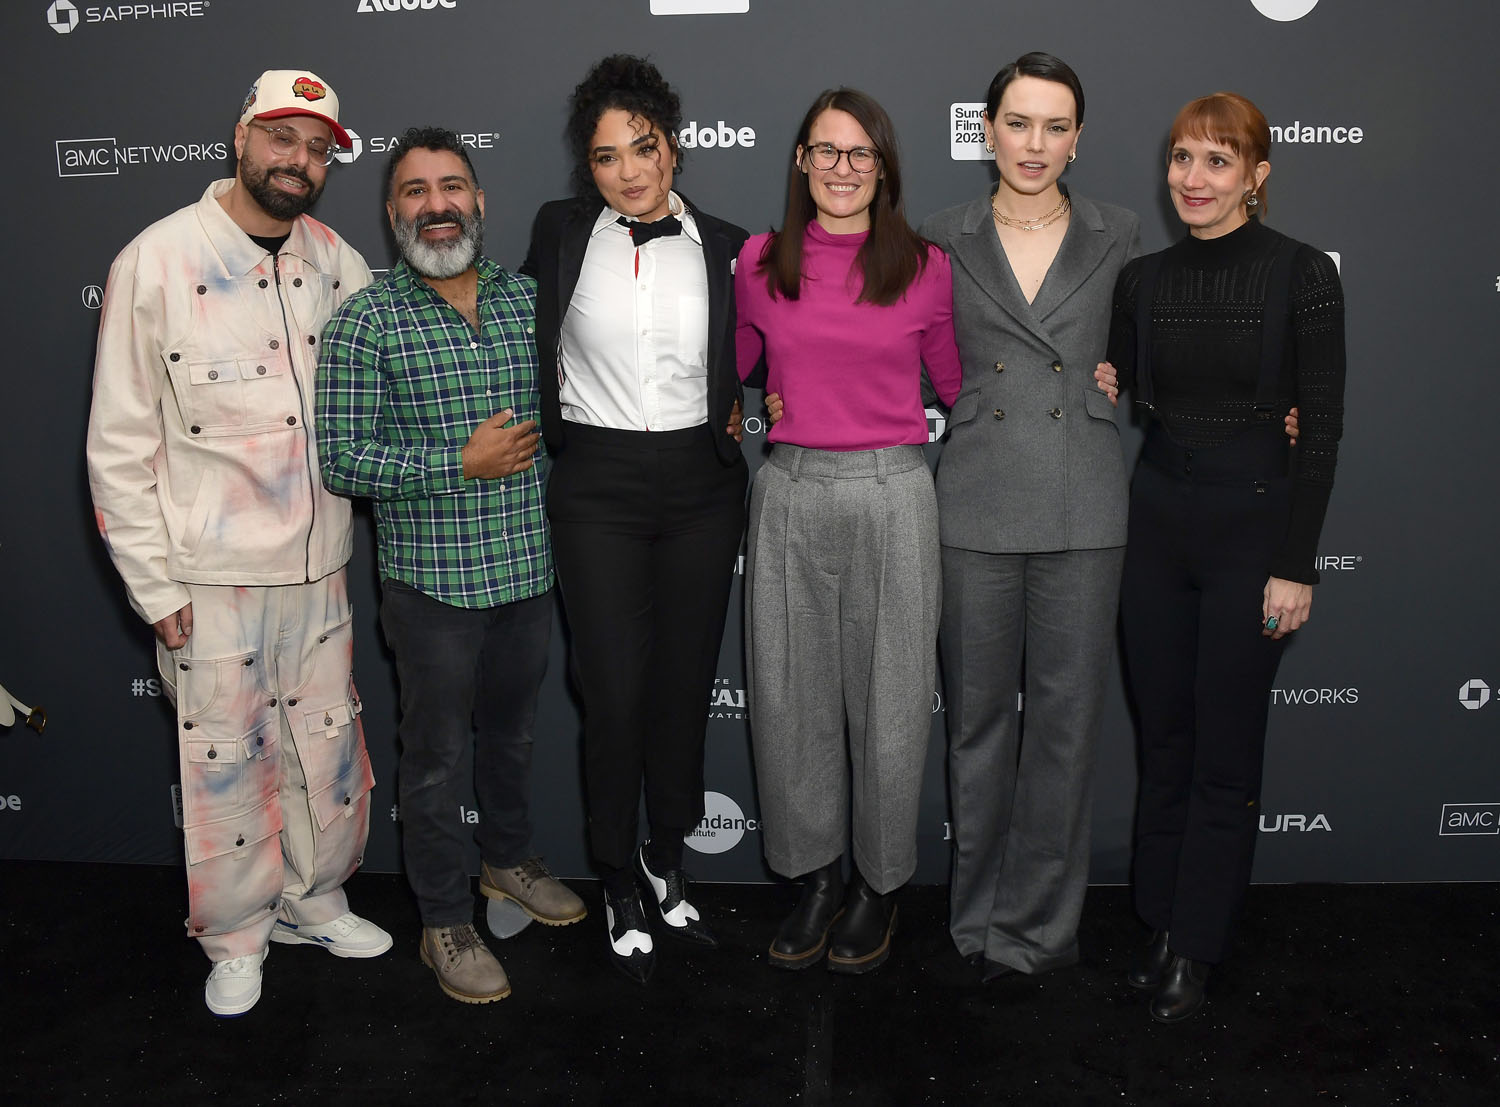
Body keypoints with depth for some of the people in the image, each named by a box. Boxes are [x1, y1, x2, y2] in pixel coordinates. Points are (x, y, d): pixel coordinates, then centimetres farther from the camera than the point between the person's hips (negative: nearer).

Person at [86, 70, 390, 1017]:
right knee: (224, 760, 9)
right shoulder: (155, 265, -9)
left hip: (319, 565, 4)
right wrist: (155, 586, -8)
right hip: (210, 576, -4)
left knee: (326, 744, 15)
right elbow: (119, 446, -7)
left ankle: (312, 897, 38)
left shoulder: (339, 265, 3)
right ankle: (235, 936, 30)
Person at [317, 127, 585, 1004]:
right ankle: (446, 922, 25)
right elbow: (342, 460, -14)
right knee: (439, 757, 9)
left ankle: (509, 858, 45)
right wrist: (464, 462, -19)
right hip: (433, 580, -4)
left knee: (514, 731, 22)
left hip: (530, 569, 5)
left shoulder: (528, 298, 3)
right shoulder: (366, 321, -10)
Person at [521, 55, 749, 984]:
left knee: (686, 681, 10)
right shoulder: (561, 233, 2)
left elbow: (750, 354, 17)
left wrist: (738, 412, 1)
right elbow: (527, 326, 16)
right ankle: (621, 886, 18)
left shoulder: (725, 247, 4)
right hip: (597, 487, -1)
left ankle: (669, 860, 30)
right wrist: (550, 423, 10)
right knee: (615, 692, -1)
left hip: (701, 482, 2)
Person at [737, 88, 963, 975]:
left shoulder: (926, 269, 2)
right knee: (790, 697, 9)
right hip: (790, 494, 2)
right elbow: (728, 366, 21)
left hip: (890, 497, -2)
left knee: (888, 701, 5)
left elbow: (959, 386, 12)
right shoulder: (760, 263, 6)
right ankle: (817, 878, 28)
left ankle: (881, 885, 26)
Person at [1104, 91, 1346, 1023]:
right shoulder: (1144, 281, 6)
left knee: (1225, 753, 5)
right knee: (1163, 741, 12)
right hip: (1157, 524, 4)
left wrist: (1297, 566, -12)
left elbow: (1322, 428, -9)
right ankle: (1164, 922, 27)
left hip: (1252, 526, -4)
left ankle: (1196, 949, 19)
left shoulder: (1302, 273, -7)